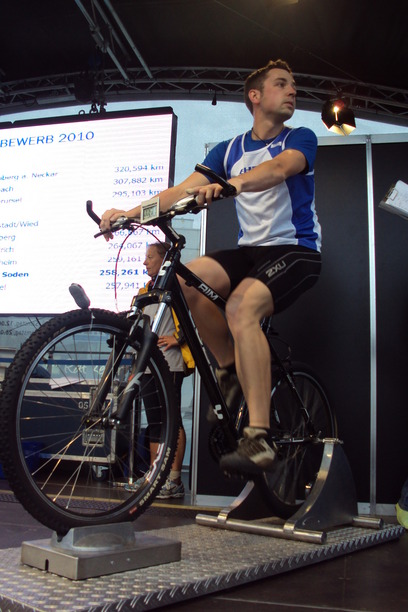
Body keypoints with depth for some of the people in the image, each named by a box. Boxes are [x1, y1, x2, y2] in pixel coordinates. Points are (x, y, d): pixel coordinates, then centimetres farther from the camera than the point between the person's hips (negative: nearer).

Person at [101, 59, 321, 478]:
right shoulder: (229, 150, 13)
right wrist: (130, 212, -16)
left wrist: (230, 183, -44)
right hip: (250, 250, 4)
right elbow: (183, 190, 1)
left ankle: (259, 440, -34)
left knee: (241, 307, -34)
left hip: (297, 249, -4)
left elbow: (279, 168, -23)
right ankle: (232, 369, -3)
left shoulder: (300, 138, 2)